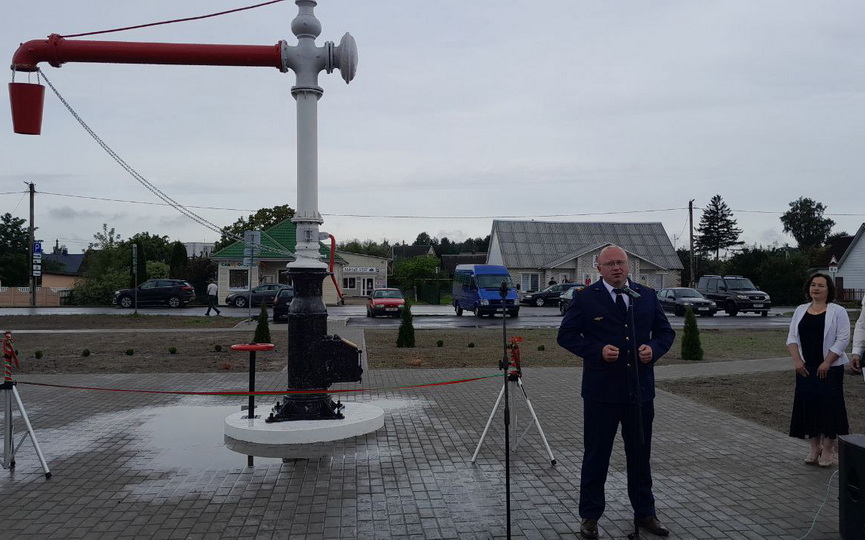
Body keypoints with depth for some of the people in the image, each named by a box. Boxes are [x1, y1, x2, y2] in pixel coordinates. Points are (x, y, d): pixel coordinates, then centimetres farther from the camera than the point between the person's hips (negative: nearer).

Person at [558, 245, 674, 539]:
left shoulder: (647, 296, 7)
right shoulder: (585, 299, -3)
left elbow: (666, 331, 12)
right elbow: (566, 335, -3)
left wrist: (654, 348, -9)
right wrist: (597, 351, -17)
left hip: (640, 390, 3)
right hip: (601, 391, -3)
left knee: (640, 454, 15)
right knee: (596, 455, 7)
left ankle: (644, 513, 31)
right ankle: (590, 516, 19)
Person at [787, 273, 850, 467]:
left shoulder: (838, 312, -4)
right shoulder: (800, 310, 9)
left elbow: (842, 340, -10)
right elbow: (792, 337, 7)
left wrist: (827, 363, -16)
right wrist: (797, 360, -5)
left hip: (829, 369, -4)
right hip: (805, 369, 4)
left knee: (828, 405, -3)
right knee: (807, 405, 6)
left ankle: (828, 449, 7)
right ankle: (814, 447, 17)